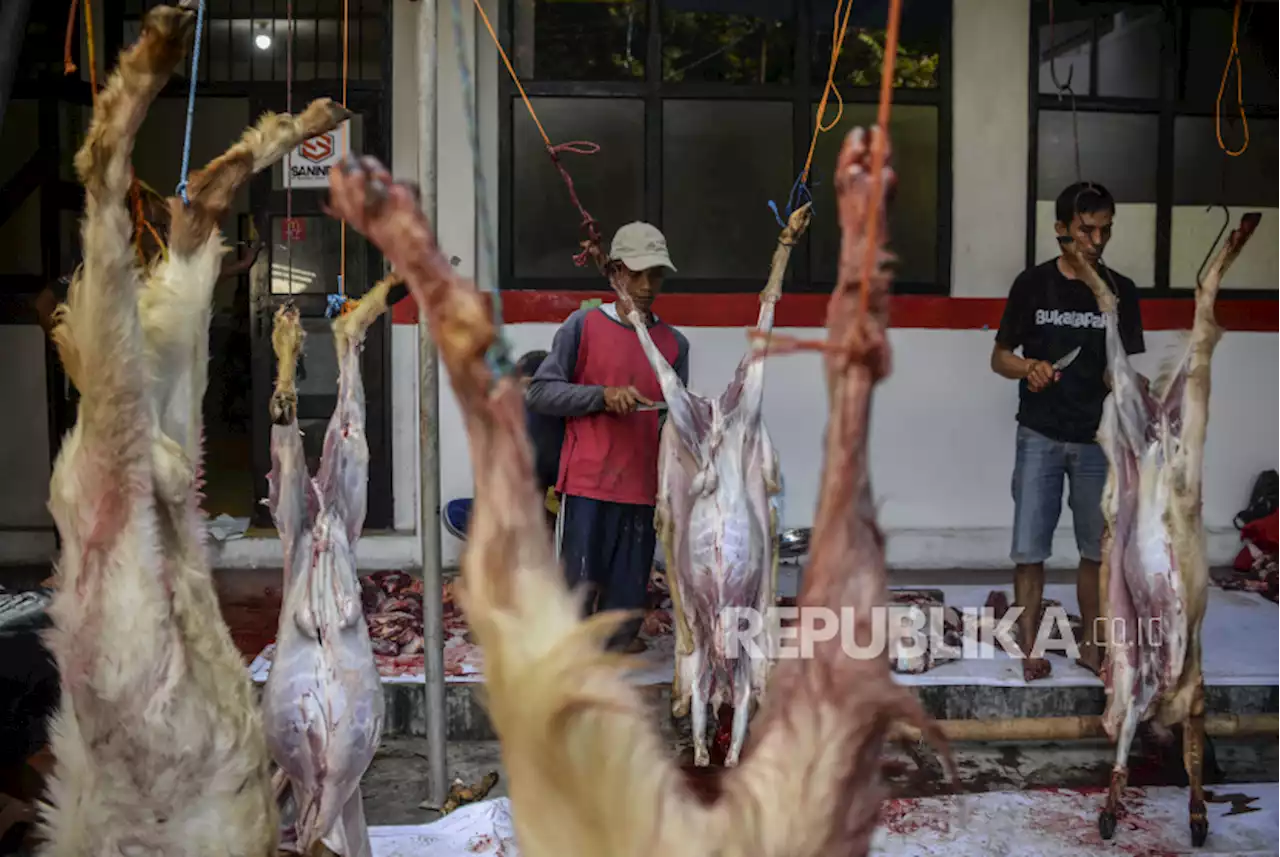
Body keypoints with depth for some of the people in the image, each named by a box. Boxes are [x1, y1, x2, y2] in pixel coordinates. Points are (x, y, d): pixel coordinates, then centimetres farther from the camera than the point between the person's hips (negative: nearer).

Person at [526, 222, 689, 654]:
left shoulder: (675, 343, 12)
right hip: (586, 483, -3)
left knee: (627, 594, 3)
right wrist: (602, 395, -13)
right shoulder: (583, 325, 1)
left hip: (642, 487, 3)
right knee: (577, 586, -4)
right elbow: (538, 392, -1)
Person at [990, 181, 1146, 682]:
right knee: (1030, 549, -2)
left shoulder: (1122, 291, 2)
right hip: (1040, 436, -2)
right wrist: (1028, 367, -20)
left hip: (1098, 439, 2)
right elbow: (999, 358, 1)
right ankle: (1030, 650, 9)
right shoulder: (1032, 284, -3)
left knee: (1097, 549, 9)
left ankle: (1091, 645, 24)